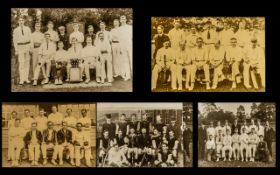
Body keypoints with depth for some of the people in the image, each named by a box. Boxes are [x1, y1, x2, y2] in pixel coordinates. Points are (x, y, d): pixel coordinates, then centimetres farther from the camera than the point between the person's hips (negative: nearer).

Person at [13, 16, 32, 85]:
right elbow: (14, 40, 3)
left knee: (27, 62, 4)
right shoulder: (15, 30, 2)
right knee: (21, 63, -9)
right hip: (20, 47, -2)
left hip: (27, 46, 2)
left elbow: (30, 39, 6)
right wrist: (16, 50, -2)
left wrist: (31, 48, -1)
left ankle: (26, 78, 11)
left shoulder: (28, 29, 5)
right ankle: (21, 79, -8)